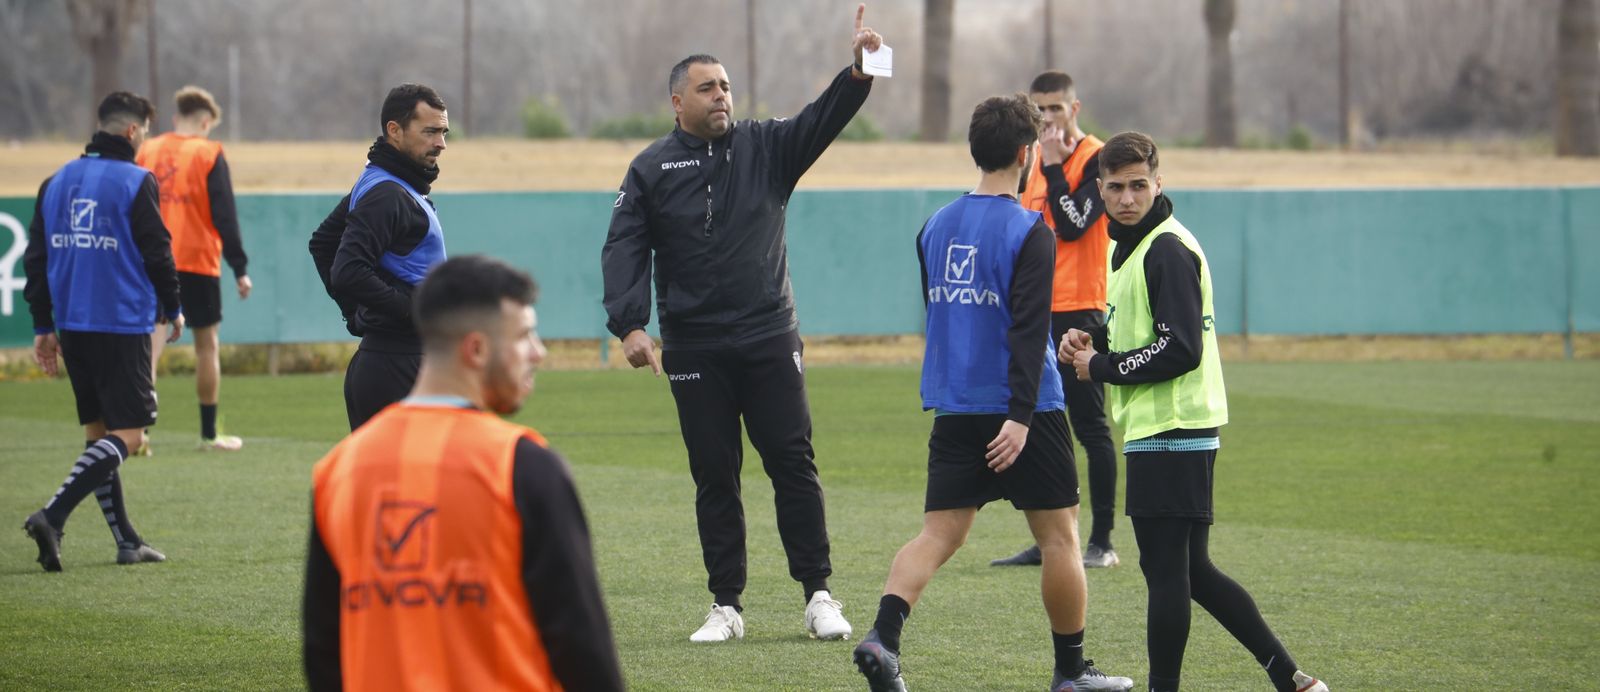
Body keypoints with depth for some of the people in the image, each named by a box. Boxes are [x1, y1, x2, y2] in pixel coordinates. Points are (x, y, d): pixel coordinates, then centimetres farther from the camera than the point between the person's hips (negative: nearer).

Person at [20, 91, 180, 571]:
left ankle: (126, 541, 14)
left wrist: (43, 326, 17)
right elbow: (156, 251, -8)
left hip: (72, 327, 7)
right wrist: (173, 308, 8)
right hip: (123, 326, -7)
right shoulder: (135, 182, -8)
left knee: (98, 430, 14)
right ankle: (52, 517, -21)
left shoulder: (55, 183, 11)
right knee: (129, 432, -5)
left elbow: (36, 257, 12)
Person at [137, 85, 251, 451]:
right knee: (206, 344, 11)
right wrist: (239, 269, -2)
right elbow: (225, 216, -6)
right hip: (198, 262, -3)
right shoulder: (209, 154, -4)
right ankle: (209, 433, 17)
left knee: (151, 343, -2)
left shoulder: (147, 151, 7)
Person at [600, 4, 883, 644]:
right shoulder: (651, 169, 3)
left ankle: (819, 596, 3)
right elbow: (624, 249, -2)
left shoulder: (764, 147, 6)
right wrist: (629, 326, -15)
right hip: (694, 349, 0)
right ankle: (725, 606, 9)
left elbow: (822, 121, -9)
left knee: (793, 465, -2)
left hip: (770, 339, 0)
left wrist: (858, 74, -28)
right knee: (714, 478, 3)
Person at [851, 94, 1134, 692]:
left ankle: (882, 637, -20)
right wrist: (1020, 415, -23)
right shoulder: (1028, 232, -12)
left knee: (939, 534, 3)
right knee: (1059, 535, 8)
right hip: (1019, 410, -6)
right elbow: (1028, 329, -20)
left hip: (953, 411, 6)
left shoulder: (935, 227, 9)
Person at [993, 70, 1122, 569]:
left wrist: (1054, 167, -15)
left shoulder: (1095, 159, -7)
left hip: (1079, 311, -8)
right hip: (1037, 311, 8)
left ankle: (1102, 541, -2)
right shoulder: (1039, 160, 16)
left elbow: (1073, 225, -19)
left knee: (1088, 425, -5)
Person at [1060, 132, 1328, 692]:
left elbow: (1179, 350, -21)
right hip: (1172, 433, 11)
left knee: (1165, 571, -5)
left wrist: (1099, 367, -12)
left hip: (1168, 435, -11)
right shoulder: (1130, 245, 17)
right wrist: (1093, 341, 9)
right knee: (1192, 571, 13)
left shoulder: (1167, 251, -14)